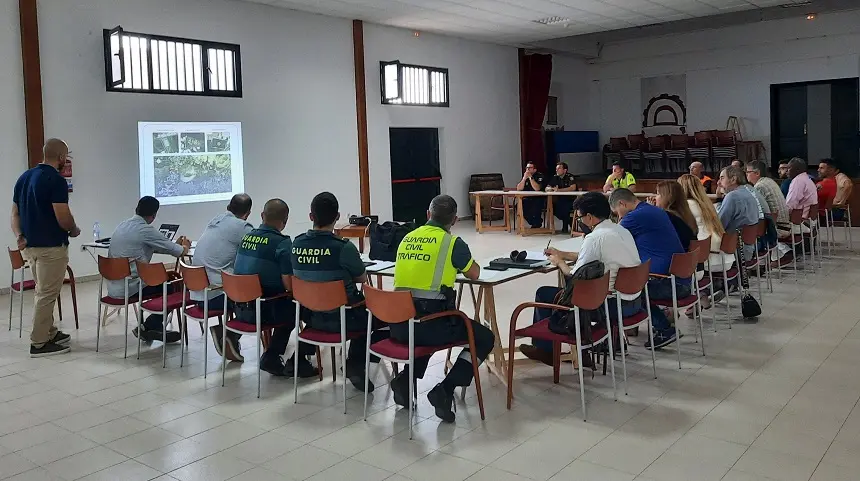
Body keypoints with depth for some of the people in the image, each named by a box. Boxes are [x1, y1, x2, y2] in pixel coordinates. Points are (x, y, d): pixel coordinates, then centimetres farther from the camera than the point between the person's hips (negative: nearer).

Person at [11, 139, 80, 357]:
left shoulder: (24, 177, 11)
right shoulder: (56, 180, -17)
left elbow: (15, 212, 9)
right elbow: (63, 218, -20)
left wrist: (19, 235, -1)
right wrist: (74, 230, -1)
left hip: (30, 245, 9)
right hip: (51, 246, -9)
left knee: (44, 291, 20)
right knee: (46, 294, -1)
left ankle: (49, 333, 30)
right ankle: (39, 343, 4)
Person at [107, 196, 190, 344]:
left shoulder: (123, 225, 8)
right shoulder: (146, 230, -17)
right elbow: (181, 252, -11)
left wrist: (175, 245, 22)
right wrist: (185, 246, 12)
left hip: (113, 286, 9)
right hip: (128, 288, -8)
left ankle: (155, 328, 27)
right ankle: (147, 328, 14)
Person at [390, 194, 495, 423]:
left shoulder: (407, 238, 13)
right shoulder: (452, 242, -3)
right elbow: (475, 274, 12)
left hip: (399, 324, 6)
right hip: (431, 322, -6)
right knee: (485, 338, 13)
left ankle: (405, 379, 16)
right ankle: (445, 390, -2)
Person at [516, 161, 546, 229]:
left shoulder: (540, 176, -6)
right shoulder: (525, 176, 10)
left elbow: (537, 188, -23)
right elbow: (518, 189, -2)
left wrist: (531, 177, -20)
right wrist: (524, 178, -12)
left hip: (539, 199, -5)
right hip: (527, 199, 5)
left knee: (535, 207, -33)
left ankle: (536, 223, 1)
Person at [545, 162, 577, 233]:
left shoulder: (570, 177, -11)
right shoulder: (555, 177, 7)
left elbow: (573, 188, -28)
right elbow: (547, 188, 7)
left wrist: (559, 190, -31)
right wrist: (551, 188, -19)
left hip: (571, 200, -6)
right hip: (560, 200, 7)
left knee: (563, 207, -32)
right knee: (553, 207, -18)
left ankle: (565, 227, -10)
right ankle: (570, 221, 0)